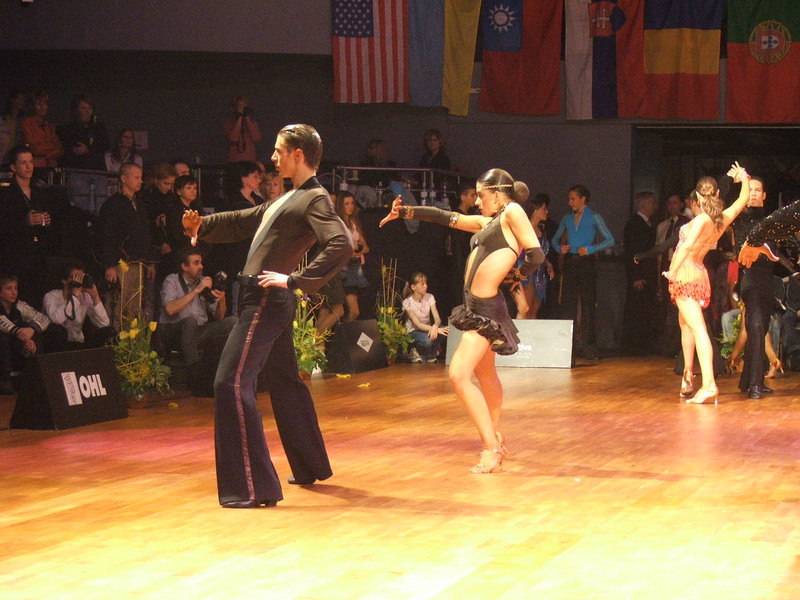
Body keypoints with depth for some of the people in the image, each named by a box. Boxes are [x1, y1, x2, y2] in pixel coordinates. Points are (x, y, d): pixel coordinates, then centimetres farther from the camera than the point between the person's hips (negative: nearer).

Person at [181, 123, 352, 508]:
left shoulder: (315, 199, -12)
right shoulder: (290, 198, 19)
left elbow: (341, 246, -27)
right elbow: (244, 221, 27)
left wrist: (295, 280, -27)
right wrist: (203, 225, 13)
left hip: (266, 300, -11)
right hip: (265, 300, 11)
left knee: (232, 383, -15)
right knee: (285, 382, 21)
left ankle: (254, 487, -17)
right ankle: (311, 467, 35)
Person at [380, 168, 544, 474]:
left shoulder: (512, 213, -9)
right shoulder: (486, 222, 14)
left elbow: (536, 254, -16)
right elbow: (444, 217, 20)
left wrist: (514, 276, -2)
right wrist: (404, 211, 20)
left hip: (486, 308, -10)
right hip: (475, 307, 10)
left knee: (460, 375, -16)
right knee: (485, 374, 21)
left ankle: (492, 448, -13)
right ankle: (494, 435, 36)